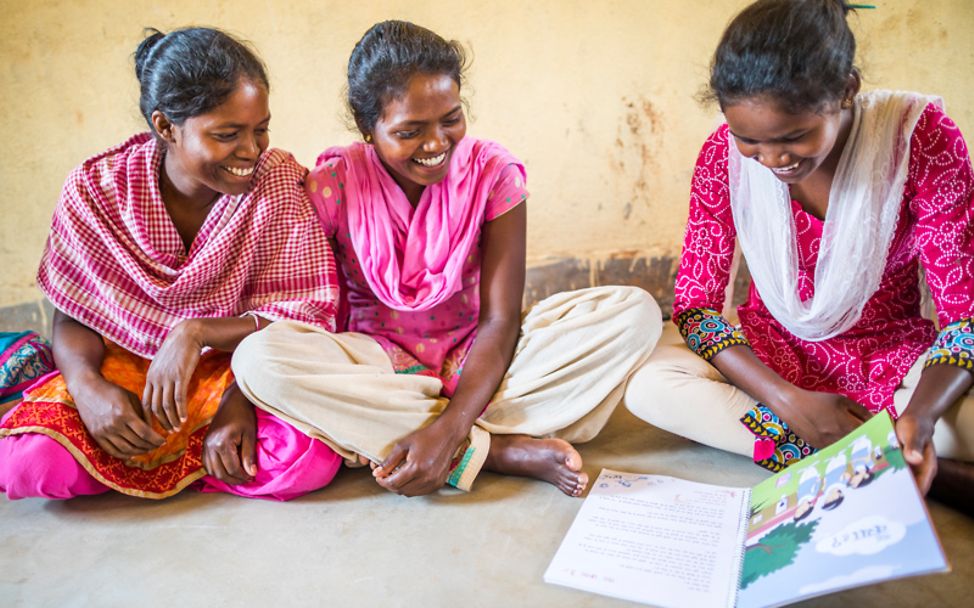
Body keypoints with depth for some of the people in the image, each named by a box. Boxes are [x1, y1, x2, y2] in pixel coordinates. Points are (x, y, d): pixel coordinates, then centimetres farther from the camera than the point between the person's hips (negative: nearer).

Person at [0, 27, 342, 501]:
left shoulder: (279, 182, -12)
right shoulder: (96, 190, -8)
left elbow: (306, 315, -13)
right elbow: (73, 318, -1)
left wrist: (195, 331, -28)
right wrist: (86, 383, -24)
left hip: (239, 370, 0)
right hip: (121, 369, 1)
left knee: (311, 458, -29)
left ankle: (155, 461, -3)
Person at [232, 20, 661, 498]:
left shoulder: (492, 172, -9)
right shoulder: (335, 184, -9)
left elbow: (500, 320, -14)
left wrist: (449, 429, -27)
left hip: (478, 363, 1)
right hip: (377, 364, 0)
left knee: (636, 312, -18)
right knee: (258, 356, -32)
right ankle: (506, 451, -28)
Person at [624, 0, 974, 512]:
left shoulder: (918, 134, -17)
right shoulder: (725, 152, -15)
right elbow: (695, 302, -13)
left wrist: (921, 415, -35)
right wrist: (791, 401, -27)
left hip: (894, 353, -3)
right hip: (772, 355, 3)